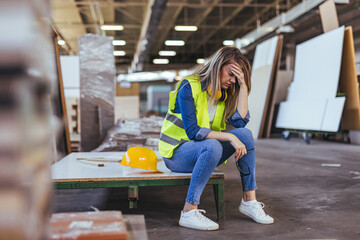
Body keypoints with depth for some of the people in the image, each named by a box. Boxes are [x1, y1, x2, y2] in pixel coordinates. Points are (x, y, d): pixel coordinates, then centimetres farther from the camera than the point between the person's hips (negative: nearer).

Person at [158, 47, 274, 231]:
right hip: (176, 152, -6)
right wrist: (229, 137, -29)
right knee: (212, 146, -37)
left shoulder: (224, 93, 5)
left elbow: (240, 121, -11)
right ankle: (189, 212, -31)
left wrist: (243, 86, -12)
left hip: (205, 151, 6)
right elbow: (192, 131, -25)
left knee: (245, 134, -15)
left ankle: (249, 201, -12)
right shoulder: (189, 87, -16)